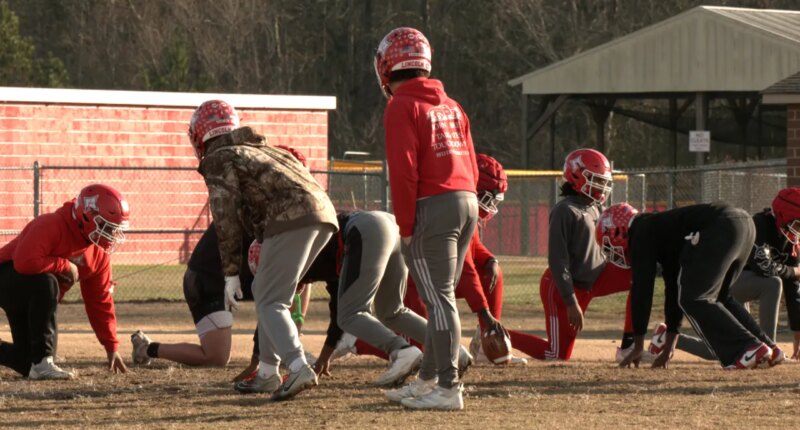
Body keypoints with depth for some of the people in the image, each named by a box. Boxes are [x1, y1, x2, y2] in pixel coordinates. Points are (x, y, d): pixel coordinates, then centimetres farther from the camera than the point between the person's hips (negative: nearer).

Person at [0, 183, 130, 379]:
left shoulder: (99, 253, -2)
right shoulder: (52, 225, -27)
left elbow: (100, 301, 4)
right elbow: (25, 262, -41)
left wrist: (112, 347, 0)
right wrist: (65, 266, -27)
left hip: (34, 299, 8)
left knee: (27, 362, -1)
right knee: (46, 283, -39)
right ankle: (41, 363, -33)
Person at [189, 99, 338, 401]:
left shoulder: (219, 160, 9)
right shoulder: (259, 149, 33)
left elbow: (226, 218, 2)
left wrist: (230, 274, 4)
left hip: (291, 217, -8)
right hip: (325, 213, 8)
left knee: (270, 300, -6)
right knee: (267, 291, 22)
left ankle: (298, 368, -26)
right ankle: (268, 370, 24)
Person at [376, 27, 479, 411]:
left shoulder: (401, 108, -7)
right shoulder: (451, 106, 17)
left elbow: (404, 172, -13)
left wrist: (405, 226, -10)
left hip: (432, 206, -8)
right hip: (467, 202, 8)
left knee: (439, 299, -8)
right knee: (441, 297, 16)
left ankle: (448, 388, -10)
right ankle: (429, 379, 24)